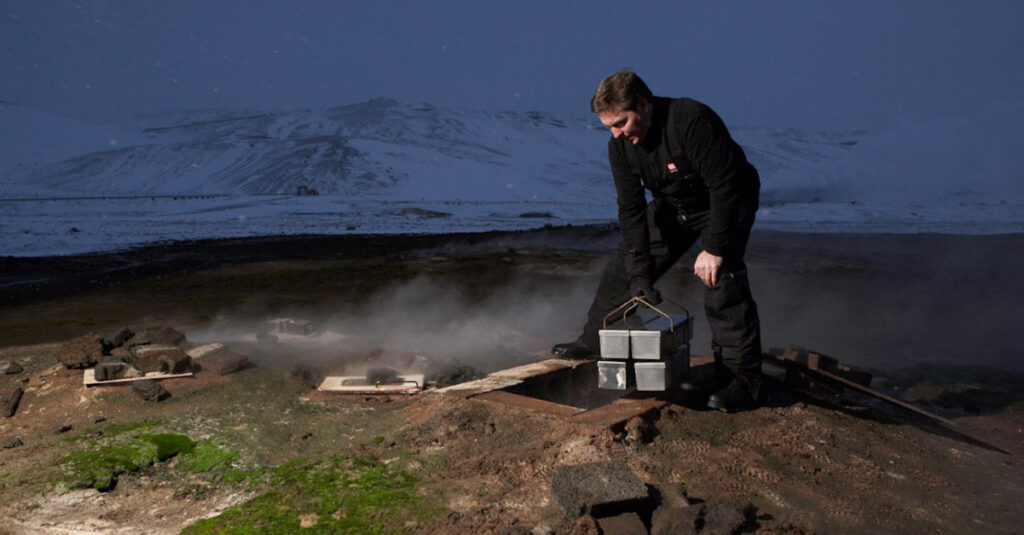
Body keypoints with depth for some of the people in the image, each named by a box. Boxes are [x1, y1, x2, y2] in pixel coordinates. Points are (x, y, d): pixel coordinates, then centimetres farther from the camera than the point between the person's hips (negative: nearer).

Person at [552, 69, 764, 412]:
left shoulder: (692, 121, -36)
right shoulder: (621, 145, -15)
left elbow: (725, 187, -33)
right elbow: (631, 209, -14)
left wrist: (714, 248, -33)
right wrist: (641, 273, -20)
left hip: (727, 205, -6)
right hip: (672, 206, 7)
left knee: (721, 283, -21)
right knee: (622, 269, 8)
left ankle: (743, 382, -12)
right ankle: (593, 341, 28)